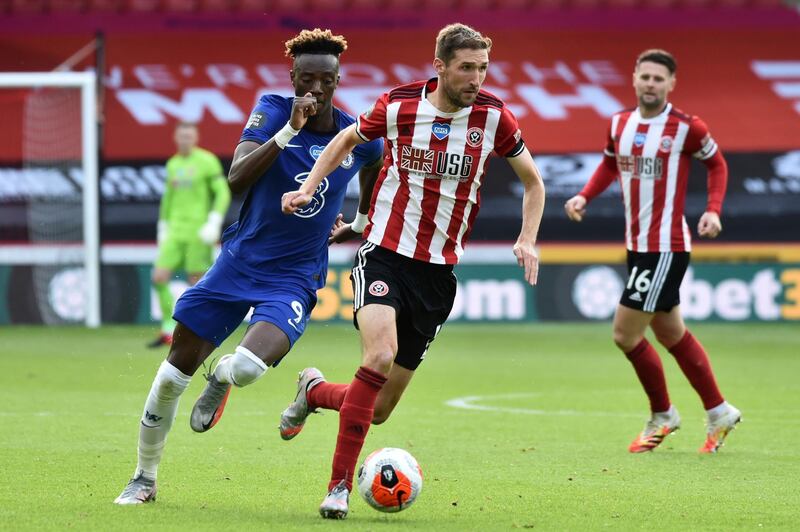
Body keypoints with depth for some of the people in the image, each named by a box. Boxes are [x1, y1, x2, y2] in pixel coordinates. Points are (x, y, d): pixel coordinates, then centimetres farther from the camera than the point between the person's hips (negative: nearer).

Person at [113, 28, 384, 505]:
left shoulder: (360, 139, -5)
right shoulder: (274, 110, -9)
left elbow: (376, 178, 21)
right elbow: (237, 178, -25)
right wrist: (290, 130, -31)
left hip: (294, 279, -1)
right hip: (238, 262, 1)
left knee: (247, 367, -29)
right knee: (174, 373, 1)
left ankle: (220, 380, 11)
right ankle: (145, 479, 22)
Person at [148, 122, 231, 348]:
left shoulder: (207, 161, -4)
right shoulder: (172, 164, 14)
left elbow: (223, 193, -7)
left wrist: (214, 223, -16)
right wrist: (163, 227, 21)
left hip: (198, 232, -5)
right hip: (175, 231, 5)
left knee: (196, 282, -5)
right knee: (159, 277, -6)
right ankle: (168, 331, 3)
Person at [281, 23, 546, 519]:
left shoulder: (493, 116, -4)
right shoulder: (398, 106, -6)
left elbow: (533, 182, 11)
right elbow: (347, 140, 15)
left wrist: (527, 241, -2)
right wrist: (308, 188, 3)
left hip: (438, 272, 2)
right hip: (385, 253, -2)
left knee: (380, 410, 3)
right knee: (380, 356, -29)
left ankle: (315, 390, 36)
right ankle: (339, 486, -18)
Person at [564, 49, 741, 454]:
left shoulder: (686, 128, -12)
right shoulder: (620, 123, 5)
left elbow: (717, 164, 3)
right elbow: (610, 163, 21)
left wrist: (713, 210, -10)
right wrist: (585, 196, 6)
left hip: (666, 248, -7)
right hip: (636, 245, 7)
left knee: (625, 334, -7)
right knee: (672, 334, 16)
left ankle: (662, 414, 13)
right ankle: (719, 412, 30)